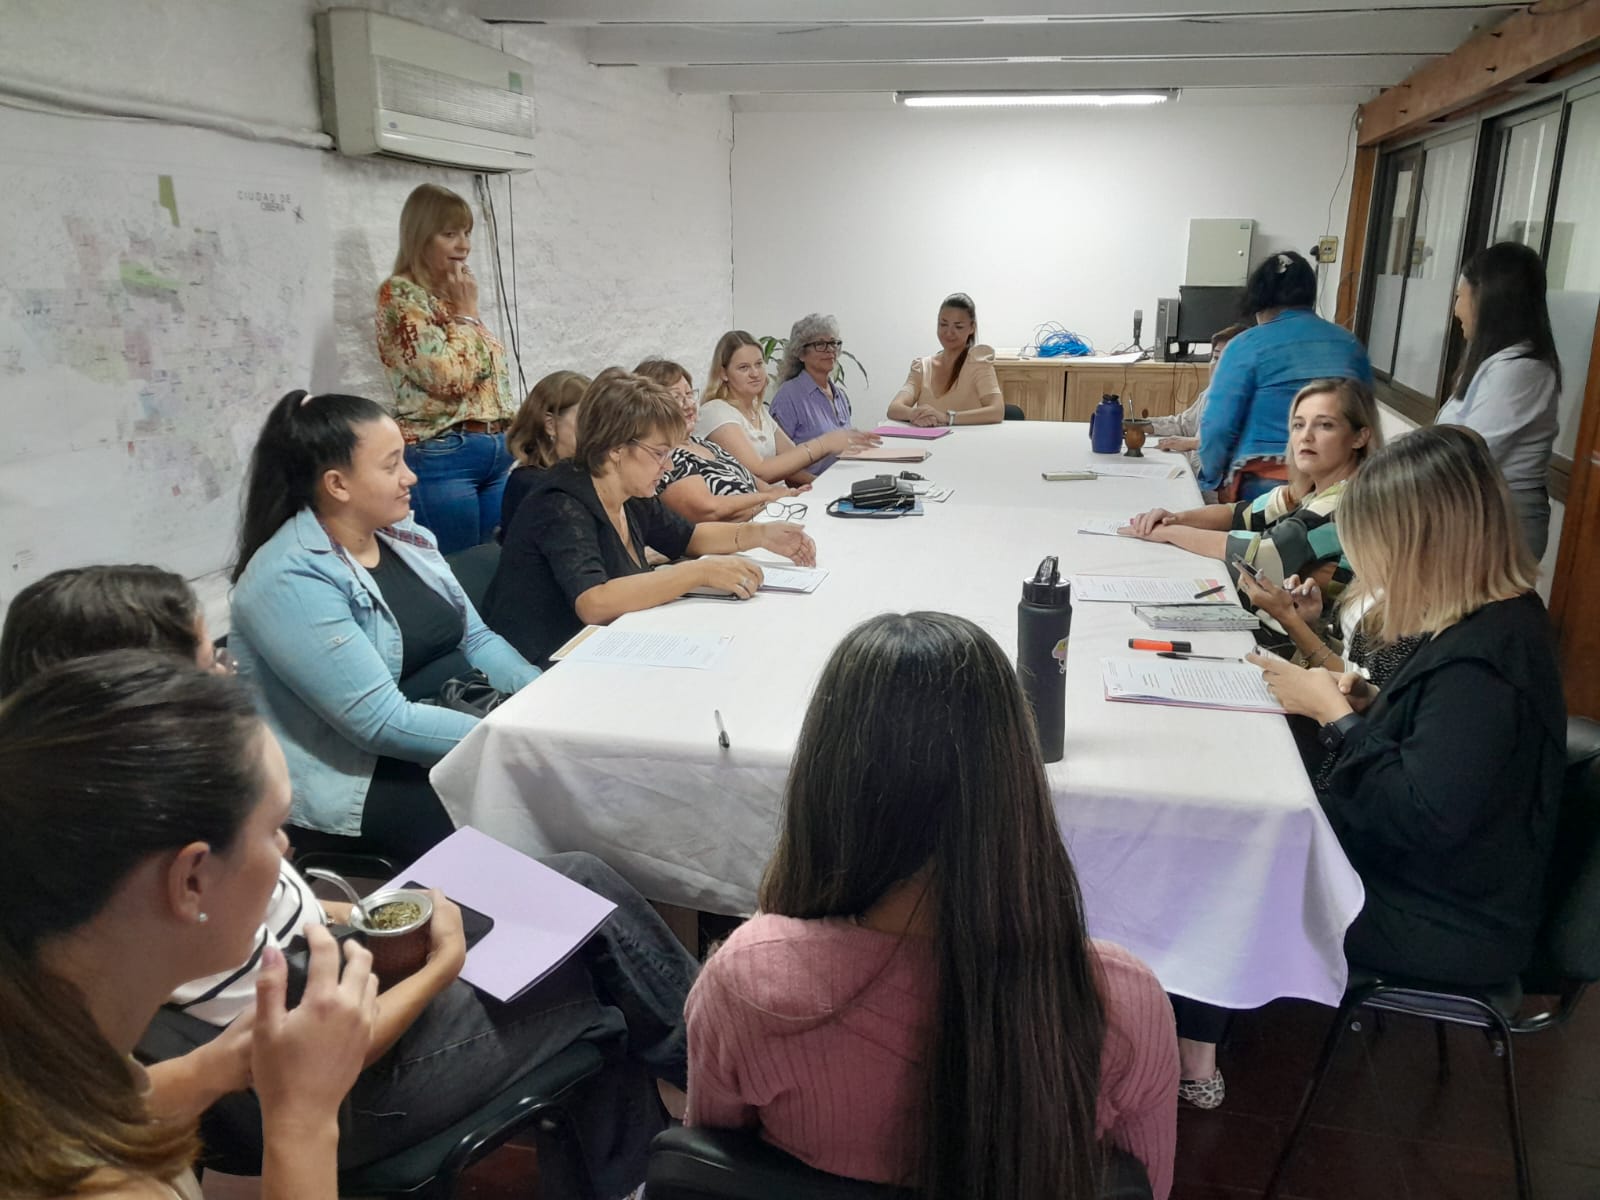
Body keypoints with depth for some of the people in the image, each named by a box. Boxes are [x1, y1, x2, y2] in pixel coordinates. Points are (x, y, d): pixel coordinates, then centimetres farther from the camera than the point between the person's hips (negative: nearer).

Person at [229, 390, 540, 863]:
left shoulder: (406, 537, 5)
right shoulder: (290, 581, -20)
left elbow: (475, 639, 8)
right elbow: (383, 722, -25)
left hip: (454, 734, 8)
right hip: (352, 783, -8)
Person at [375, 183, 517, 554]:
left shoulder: (456, 295, 17)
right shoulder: (400, 294, -8)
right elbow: (449, 376, -18)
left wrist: (513, 436, 15)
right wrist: (466, 312, -5)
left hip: (497, 453, 8)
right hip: (441, 456, -8)